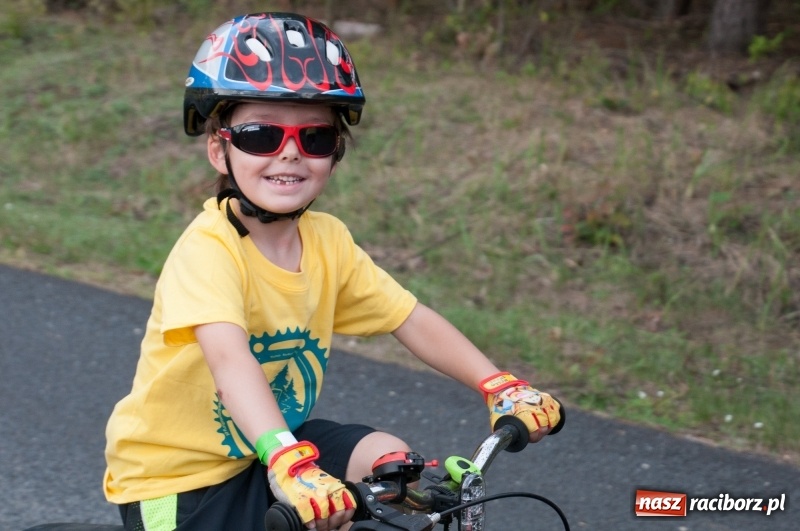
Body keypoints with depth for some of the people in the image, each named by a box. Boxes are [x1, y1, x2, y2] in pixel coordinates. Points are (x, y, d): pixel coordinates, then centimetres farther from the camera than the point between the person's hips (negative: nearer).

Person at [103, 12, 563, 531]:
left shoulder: (328, 241, -7)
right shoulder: (209, 249, -27)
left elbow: (414, 321, -5)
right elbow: (228, 357, -43)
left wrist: (502, 388, -18)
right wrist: (289, 462, -57)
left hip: (268, 445, 6)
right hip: (175, 470, -6)